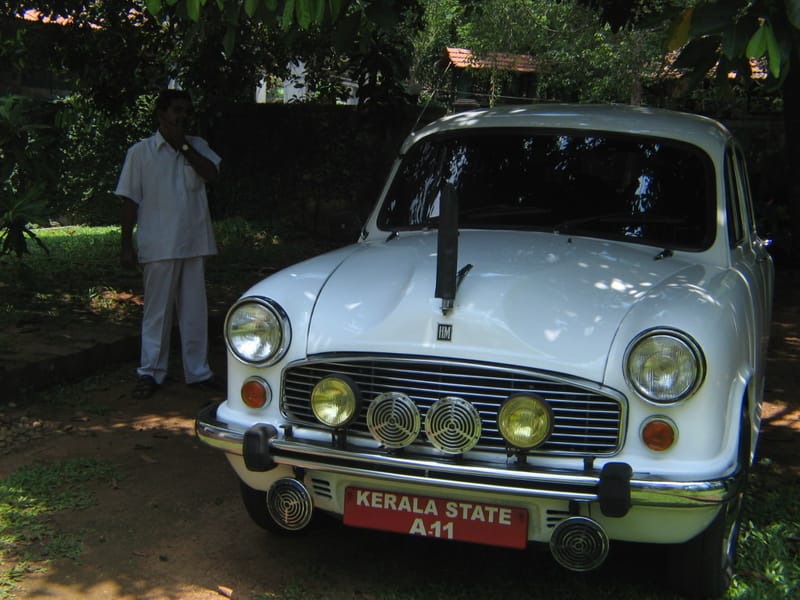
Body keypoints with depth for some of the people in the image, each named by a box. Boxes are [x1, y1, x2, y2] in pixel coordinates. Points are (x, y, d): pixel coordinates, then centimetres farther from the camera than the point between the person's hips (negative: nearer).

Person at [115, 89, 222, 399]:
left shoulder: (197, 146, 10)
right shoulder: (141, 152, 0)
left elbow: (211, 172, -10)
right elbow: (130, 201, -1)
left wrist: (183, 144, -10)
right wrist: (126, 245, -5)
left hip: (194, 242, 3)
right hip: (158, 246, -3)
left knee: (195, 309, 9)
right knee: (157, 310, 3)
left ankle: (198, 370, 19)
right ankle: (150, 372, 14)